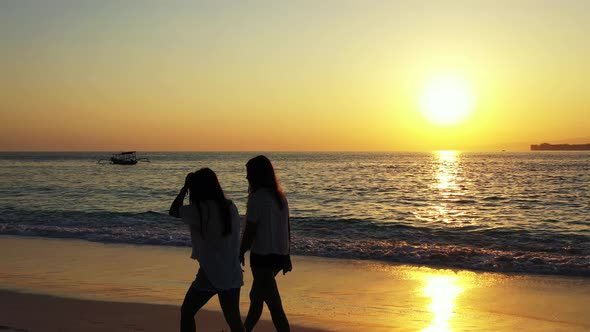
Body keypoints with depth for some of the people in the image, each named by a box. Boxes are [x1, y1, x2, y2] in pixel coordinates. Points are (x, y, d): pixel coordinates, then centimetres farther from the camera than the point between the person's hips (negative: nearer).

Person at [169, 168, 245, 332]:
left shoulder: (199, 210, -14)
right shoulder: (230, 207, 2)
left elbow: (173, 211, 1)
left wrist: (185, 186, 6)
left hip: (210, 274, -5)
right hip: (232, 275, 5)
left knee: (187, 312, 13)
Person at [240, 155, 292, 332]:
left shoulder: (257, 198, -15)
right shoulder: (280, 196, 9)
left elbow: (249, 232, -14)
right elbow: (287, 228, 12)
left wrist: (240, 254, -3)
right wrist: (286, 256, 19)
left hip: (262, 256, -9)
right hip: (279, 255, 9)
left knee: (274, 305, -5)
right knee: (256, 297, 24)